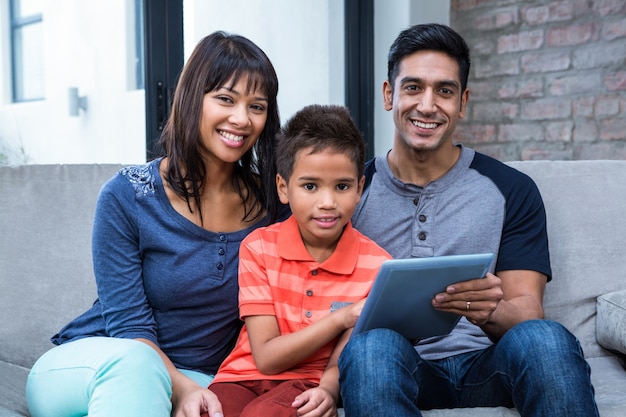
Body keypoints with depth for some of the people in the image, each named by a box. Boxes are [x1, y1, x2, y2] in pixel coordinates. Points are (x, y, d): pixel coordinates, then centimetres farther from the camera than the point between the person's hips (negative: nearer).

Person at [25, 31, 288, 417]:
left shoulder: (273, 203, -1)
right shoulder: (126, 196, -9)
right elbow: (129, 326, -11)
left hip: (201, 383, 3)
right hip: (89, 369, -2)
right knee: (133, 361, -39)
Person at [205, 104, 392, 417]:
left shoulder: (376, 265, -2)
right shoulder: (258, 248, -1)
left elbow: (342, 360, -2)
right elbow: (266, 358, -6)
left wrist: (327, 390, -26)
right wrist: (342, 317, -17)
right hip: (245, 378, 2)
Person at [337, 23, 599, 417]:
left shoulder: (512, 190, 8)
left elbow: (527, 314, 1)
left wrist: (490, 312, -24)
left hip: (486, 363, 2)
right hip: (396, 369, -1)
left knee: (546, 339, -31)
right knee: (372, 344, -36)